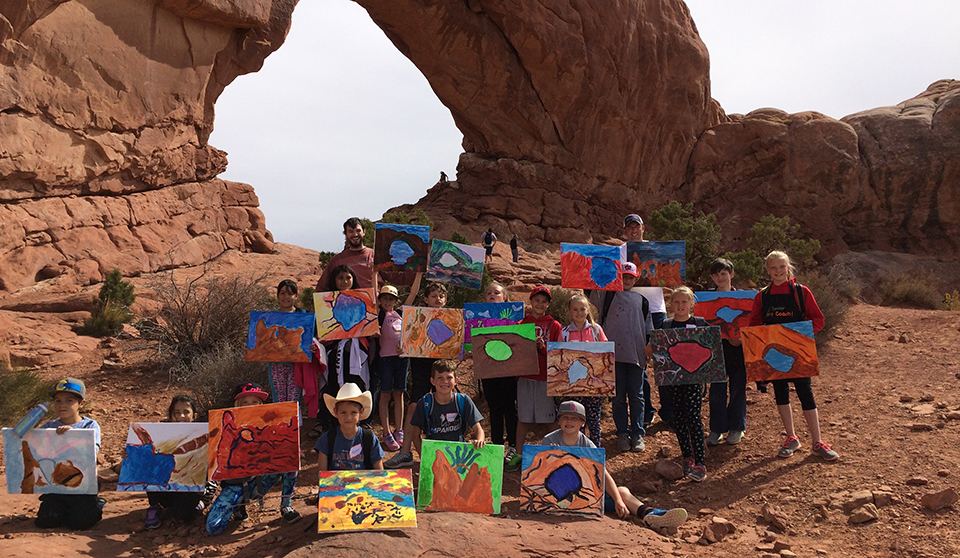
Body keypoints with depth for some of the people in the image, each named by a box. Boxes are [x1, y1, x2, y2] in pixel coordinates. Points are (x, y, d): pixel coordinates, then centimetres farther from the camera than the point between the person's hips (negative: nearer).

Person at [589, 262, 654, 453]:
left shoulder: (641, 300, 15)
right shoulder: (609, 294, 9)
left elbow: (648, 328, 18)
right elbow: (591, 293, -8)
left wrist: (649, 345, 6)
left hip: (636, 354, 2)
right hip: (615, 353, -2)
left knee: (636, 395, 4)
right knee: (618, 395, 4)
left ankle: (637, 433, 12)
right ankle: (622, 433, 12)